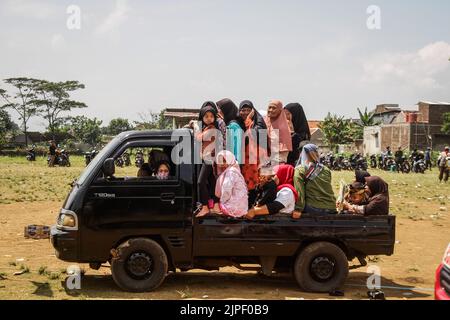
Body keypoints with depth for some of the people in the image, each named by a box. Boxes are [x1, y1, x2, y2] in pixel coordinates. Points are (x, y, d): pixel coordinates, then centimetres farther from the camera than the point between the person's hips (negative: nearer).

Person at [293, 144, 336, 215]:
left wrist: (298, 209, -11)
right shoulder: (326, 170, 12)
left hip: (313, 209, -5)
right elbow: (328, 190, 15)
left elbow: (299, 192, -10)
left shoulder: (300, 170, -2)